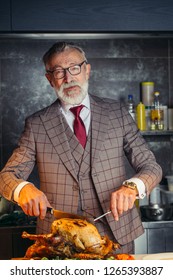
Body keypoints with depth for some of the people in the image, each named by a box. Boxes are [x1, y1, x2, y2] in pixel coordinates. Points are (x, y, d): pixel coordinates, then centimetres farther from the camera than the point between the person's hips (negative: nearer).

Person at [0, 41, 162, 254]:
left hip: (117, 236, 1)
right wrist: (23, 189, -23)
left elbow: (151, 166, 1)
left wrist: (132, 187, -20)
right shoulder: (36, 124, 1)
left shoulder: (117, 113, 2)